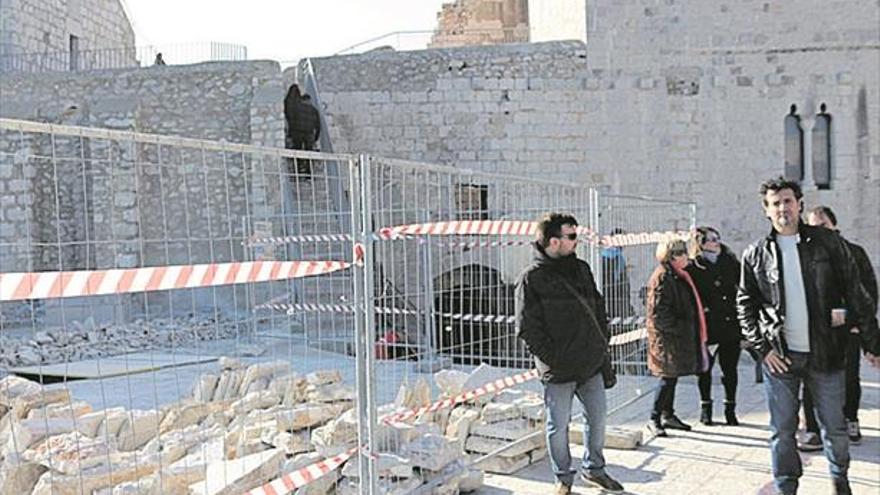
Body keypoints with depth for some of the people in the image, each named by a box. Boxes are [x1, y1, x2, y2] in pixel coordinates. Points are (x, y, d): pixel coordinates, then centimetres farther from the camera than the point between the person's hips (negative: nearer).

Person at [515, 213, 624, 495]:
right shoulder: (531, 279, -11)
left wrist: (602, 343, 9)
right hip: (558, 371, -6)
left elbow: (598, 308, 18)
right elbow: (527, 328, -13)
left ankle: (593, 468, 34)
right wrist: (553, 360, -15)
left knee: (598, 418, 14)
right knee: (559, 426, 5)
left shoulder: (581, 269, 10)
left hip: (592, 364, 6)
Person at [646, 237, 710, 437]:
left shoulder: (678, 276, 15)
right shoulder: (662, 277, -16)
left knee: (672, 376, 15)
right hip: (667, 337, -9)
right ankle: (654, 419, 0)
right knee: (668, 377, -7)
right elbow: (658, 312, -22)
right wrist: (679, 328, -20)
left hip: (679, 336, 9)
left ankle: (668, 415, 24)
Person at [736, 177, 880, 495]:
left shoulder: (827, 243, 1)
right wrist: (762, 348, -4)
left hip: (825, 353, 0)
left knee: (834, 426, 11)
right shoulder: (755, 255, 2)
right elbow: (745, 306, 7)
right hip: (779, 357, 0)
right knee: (782, 431, 6)